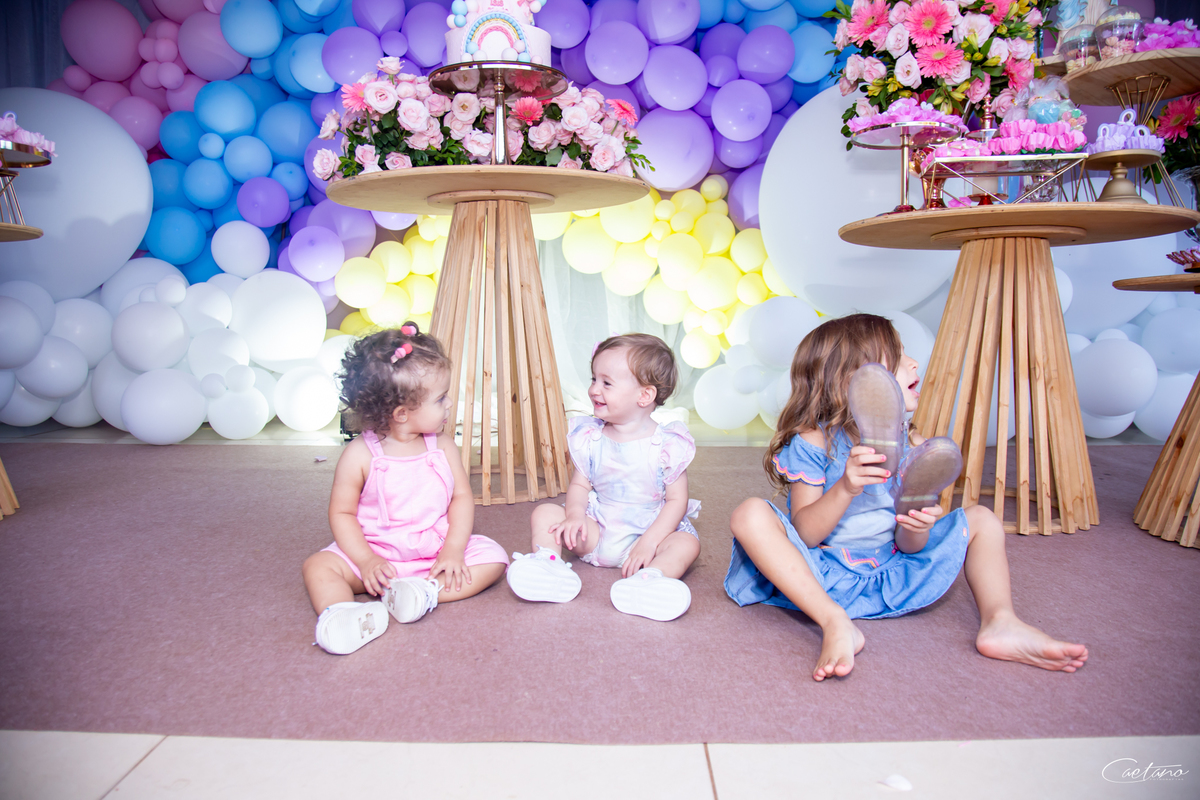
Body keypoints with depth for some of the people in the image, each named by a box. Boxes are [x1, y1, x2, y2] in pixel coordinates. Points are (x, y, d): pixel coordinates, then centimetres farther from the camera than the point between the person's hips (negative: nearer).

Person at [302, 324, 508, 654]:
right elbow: (342, 512, -7)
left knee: (493, 556, -17)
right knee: (319, 566, -21)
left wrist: (453, 550, -15)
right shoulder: (360, 455, -11)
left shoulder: (443, 446, -2)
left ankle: (426, 591, -33)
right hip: (377, 553, -2)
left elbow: (461, 497, -2)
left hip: (437, 549, 2)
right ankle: (341, 614, -46)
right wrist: (366, 561, -19)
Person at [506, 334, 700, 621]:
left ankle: (647, 579, -56)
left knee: (686, 544, -30)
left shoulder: (666, 445, -13)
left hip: (651, 531, -3)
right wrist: (575, 515, -21)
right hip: (596, 532, 4)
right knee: (545, 513, -11)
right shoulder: (590, 438, -1)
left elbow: (677, 500, -12)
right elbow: (580, 484, 2)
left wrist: (649, 542, -24)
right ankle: (547, 563, -35)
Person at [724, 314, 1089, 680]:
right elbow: (802, 535, -19)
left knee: (981, 519, 3)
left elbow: (907, 546, -1)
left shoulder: (911, 447, 0)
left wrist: (917, 527, -26)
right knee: (750, 515, -31)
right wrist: (846, 488, -35)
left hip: (889, 576, 5)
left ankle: (999, 623, -17)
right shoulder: (813, 443, -14)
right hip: (823, 574, -4)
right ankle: (836, 624, -36)